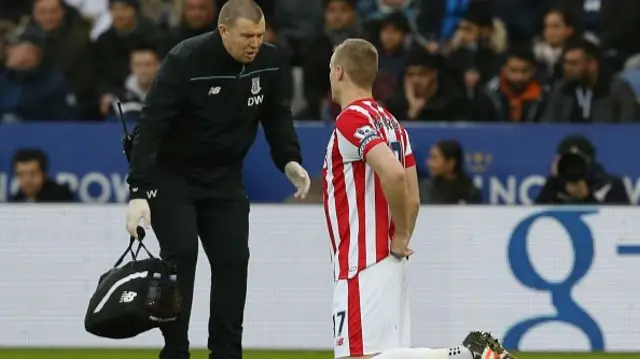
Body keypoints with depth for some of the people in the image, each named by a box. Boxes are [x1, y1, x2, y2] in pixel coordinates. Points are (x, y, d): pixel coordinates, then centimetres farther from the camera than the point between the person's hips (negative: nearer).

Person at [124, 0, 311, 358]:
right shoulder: (185, 61, -25)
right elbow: (151, 125, -27)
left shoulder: (269, 61, -9)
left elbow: (277, 114, 8)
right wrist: (138, 192, -33)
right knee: (181, 254, -15)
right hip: (170, 173, -5)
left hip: (225, 177, 5)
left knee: (233, 259, -1)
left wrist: (289, 160, -8)